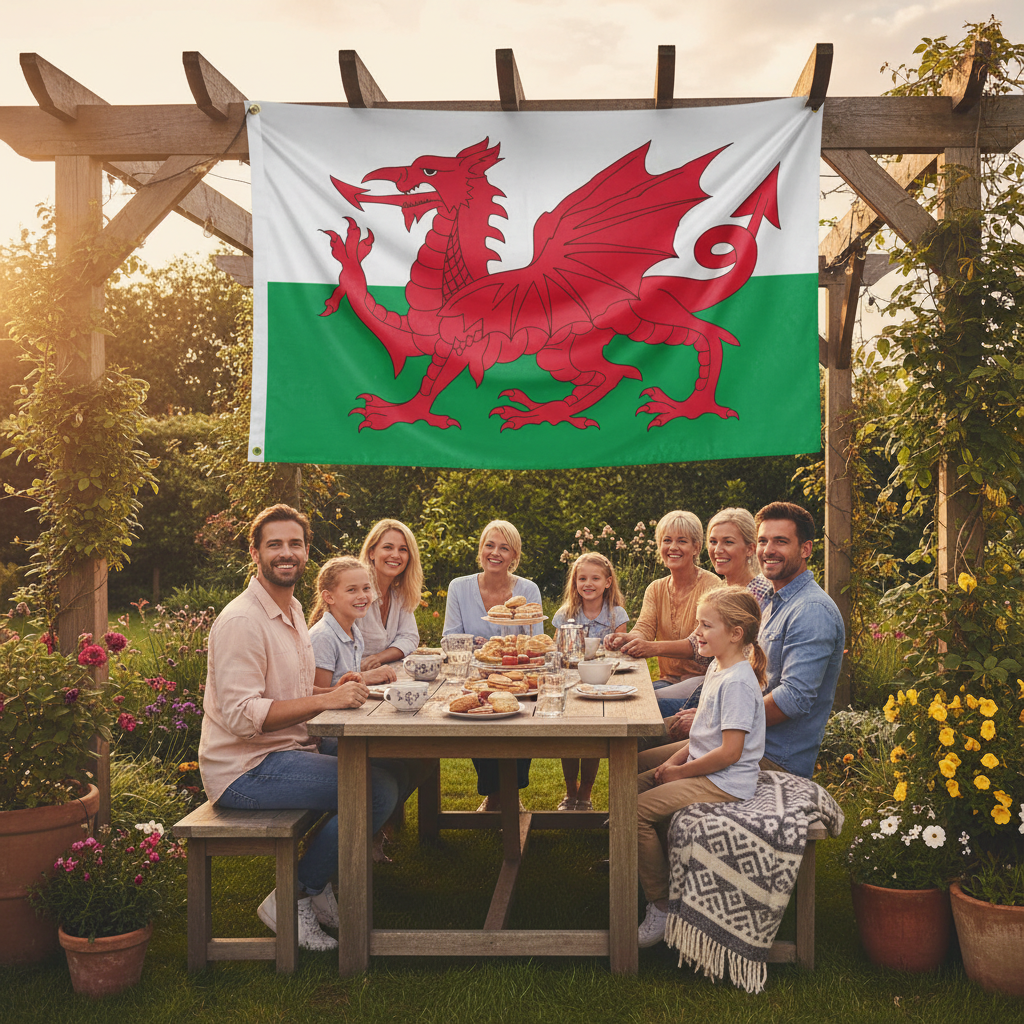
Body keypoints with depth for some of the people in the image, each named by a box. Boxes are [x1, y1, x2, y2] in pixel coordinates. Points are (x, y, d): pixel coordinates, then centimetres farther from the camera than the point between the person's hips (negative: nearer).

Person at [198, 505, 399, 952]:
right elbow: (241, 715, -23)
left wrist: (333, 690, 5)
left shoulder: (292, 611, 15)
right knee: (376, 789, -21)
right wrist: (325, 700, -26)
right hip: (243, 769, -9)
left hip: (286, 751, 9)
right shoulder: (242, 621, -16)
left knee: (387, 775, -3)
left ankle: (318, 886, 10)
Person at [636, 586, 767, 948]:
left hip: (724, 784, -10)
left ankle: (661, 905, -5)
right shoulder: (717, 669, 10)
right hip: (705, 771, 10)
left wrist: (681, 772, -14)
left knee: (636, 810, -16)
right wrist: (675, 760, 4)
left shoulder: (738, 682, -22)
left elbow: (729, 752, -25)